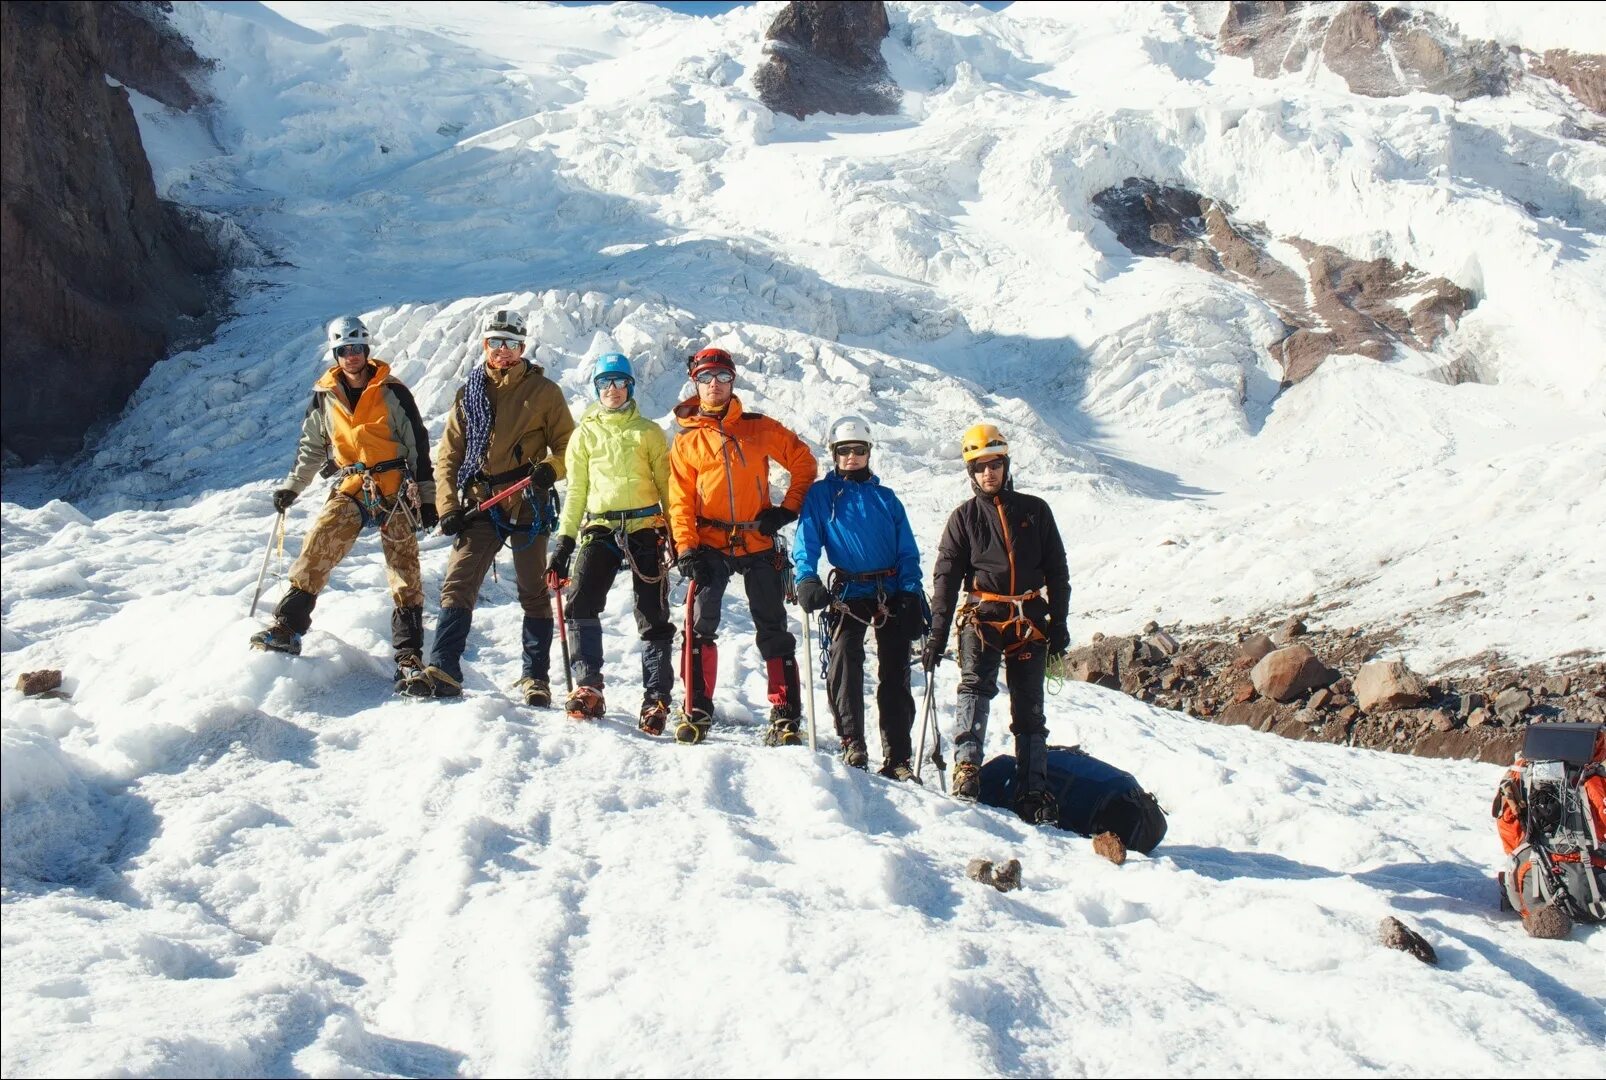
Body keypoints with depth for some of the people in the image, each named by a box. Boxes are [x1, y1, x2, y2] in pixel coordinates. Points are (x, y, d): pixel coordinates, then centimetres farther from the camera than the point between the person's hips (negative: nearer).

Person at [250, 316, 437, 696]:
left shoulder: (392, 392, -3)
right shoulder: (325, 397, 7)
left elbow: (418, 445, -1)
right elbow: (312, 446, 21)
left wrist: (426, 498, -3)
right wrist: (291, 486, 16)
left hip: (395, 490, -3)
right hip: (350, 489, 3)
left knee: (404, 572, -6)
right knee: (315, 552, -15)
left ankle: (409, 658, -5)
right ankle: (287, 626, -8)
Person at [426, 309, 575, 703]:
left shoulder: (543, 391, 4)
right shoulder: (469, 393, 12)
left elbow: (568, 445, 6)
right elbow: (449, 455, 14)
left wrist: (550, 469, -16)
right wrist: (448, 507, 2)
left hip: (527, 505, -2)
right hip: (479, 506, 2)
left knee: (533, 592, 4)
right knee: (457, 585, -10)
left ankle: (535, 678, 11)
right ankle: (442, 671, -13)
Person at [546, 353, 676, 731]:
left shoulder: (648, 432, 9)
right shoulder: (585, 434, 13)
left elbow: (667, 485, 8)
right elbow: (576, 491, 13)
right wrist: (564, 539, 5)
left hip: (645, 527, -1)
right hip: (601, 528, 2)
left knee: (653, 616, -2)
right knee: (581, 604, -15)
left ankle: (656, 699, 3)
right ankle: (588, 687, -8)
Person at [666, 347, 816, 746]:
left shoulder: (759, 428, 6)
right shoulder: (686, 440, 6)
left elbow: (803, 462, 10)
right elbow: (680, 500, 2)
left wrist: (788, 509, 0)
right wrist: (686, 549, -9)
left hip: (758, 543, 0)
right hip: (710, 545, 0)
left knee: (773, 630, 3)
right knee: (701, 624, -11)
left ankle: (785, 717, 7)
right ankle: (697, 711, -3)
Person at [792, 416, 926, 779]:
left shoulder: (885, 497, 15)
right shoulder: (820, 495, 8)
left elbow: (907, 551, 11)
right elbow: (806, 542, -2)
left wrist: (912, 593, -2)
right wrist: (806, 578, -21)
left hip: (892, 594, 2)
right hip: (848, 593, -2)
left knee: (895, 674, 1)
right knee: (844, 658, -23)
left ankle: (898, 758, 5)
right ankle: (852, 742, -17)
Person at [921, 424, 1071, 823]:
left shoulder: (1035, 511, 10)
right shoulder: (964, 517, 7)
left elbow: (1057, 571, 13)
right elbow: (946, 577, 2)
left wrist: (1059, 622, 6)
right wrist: (937, 633, -6)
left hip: (1030, 620, 2)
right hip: (983, 615, -2)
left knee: (1029, 708, 3)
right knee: (976, 686, -25)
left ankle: (1033, 792, 5)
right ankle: (966, 767, -33)